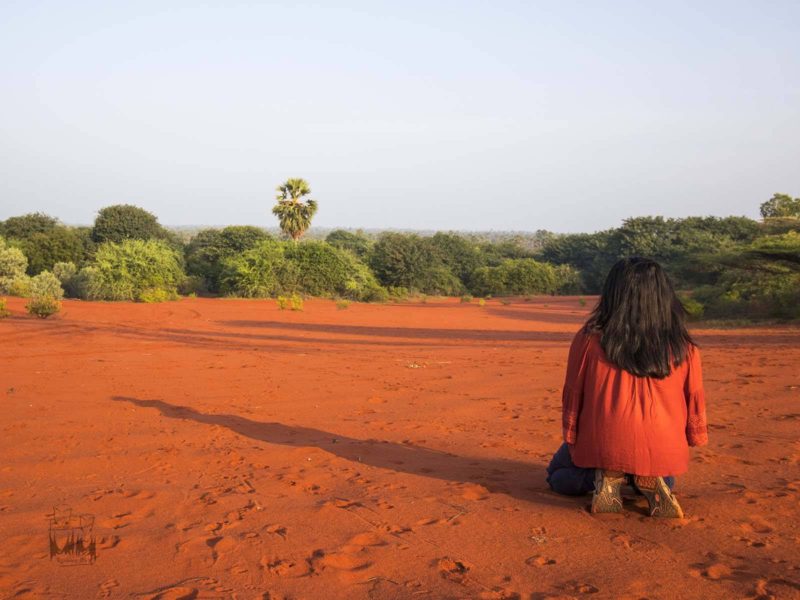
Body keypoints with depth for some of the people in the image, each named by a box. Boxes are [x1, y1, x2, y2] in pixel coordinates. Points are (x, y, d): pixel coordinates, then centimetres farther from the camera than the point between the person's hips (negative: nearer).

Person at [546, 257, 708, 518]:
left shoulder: (589, 338, -8)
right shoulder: (684, 348, -3)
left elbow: (572, 396, 1)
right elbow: (695, 400, 9)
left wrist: (571, 441, 18)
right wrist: (690, 441, 28)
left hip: (602, 447, -2)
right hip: (662, 452, 2)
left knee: (557, 475, 29)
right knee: (664, 481, 39)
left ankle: (603, 478, -4)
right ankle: (650, 481, 1)